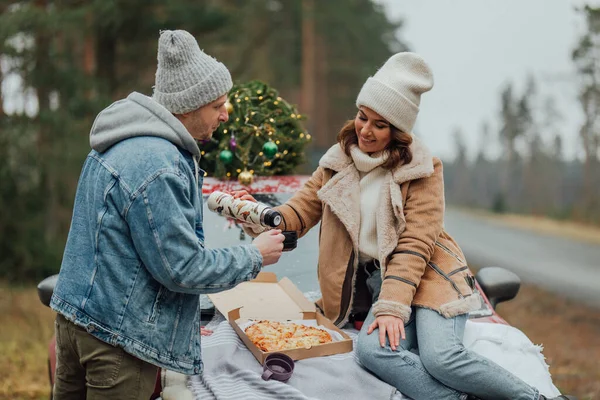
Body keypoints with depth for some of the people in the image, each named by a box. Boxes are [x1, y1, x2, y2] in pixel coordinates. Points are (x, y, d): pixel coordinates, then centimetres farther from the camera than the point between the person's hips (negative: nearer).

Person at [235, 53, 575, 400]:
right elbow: (300, 211, 6)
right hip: (377, 279, 4)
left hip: (426, 277, -3)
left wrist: (391, 306, -20)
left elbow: (415, 245, -11)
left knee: (441, 357, -29)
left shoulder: (422, 169, -4)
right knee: (372, 350, -30)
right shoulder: (338, 161, 9)